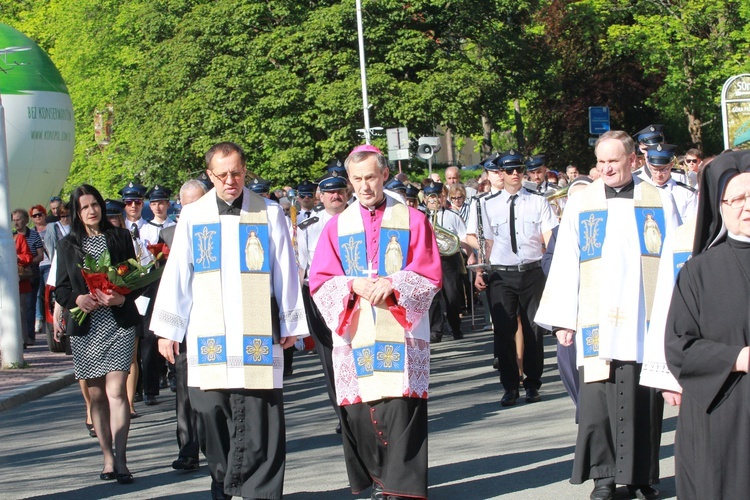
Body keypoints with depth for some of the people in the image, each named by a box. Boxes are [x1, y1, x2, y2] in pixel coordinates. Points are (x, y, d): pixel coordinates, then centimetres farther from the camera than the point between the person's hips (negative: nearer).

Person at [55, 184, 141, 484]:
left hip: (119, 324, -2)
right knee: (96, 395, 5)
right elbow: (61, 289, 8)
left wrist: (122, 298, -13)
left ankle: (120, 459, -15)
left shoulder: (120, 237, 7)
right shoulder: (67, 245, 9)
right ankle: (108, 457, 12)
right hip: (85, 329, 2)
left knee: (116, 390, -12)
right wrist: (77, 299, -14)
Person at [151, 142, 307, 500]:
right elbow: (176, 275, 9)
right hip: (208, 336, 2)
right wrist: (167, 329, 8)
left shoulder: (270, 214, 4)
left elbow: (285, 272, 7)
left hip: (257, 336, -1)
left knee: (259, 423, -6)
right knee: (211, 413, 1)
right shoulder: (192, 217, 7)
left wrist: (290, 324, 6)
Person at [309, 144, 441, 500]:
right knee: (359, 412, -1)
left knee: (401, 409, -11)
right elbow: (320, 282, 6)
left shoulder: (412, 220, 8)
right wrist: (353, 285, -13)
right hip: (355, 335, 2)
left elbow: (430, 275, 2)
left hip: (401, 333, -2)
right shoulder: (337, 226, 12)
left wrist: (393, 284, -15)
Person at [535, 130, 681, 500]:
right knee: (597, 399, -2)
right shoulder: (579, 204, 6)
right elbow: (564, 264, 5)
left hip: (647, 324, 0)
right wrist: (562, 319, 0)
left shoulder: (660, 202, 7)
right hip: (597, 326, 0)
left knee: (644, 400, 1)